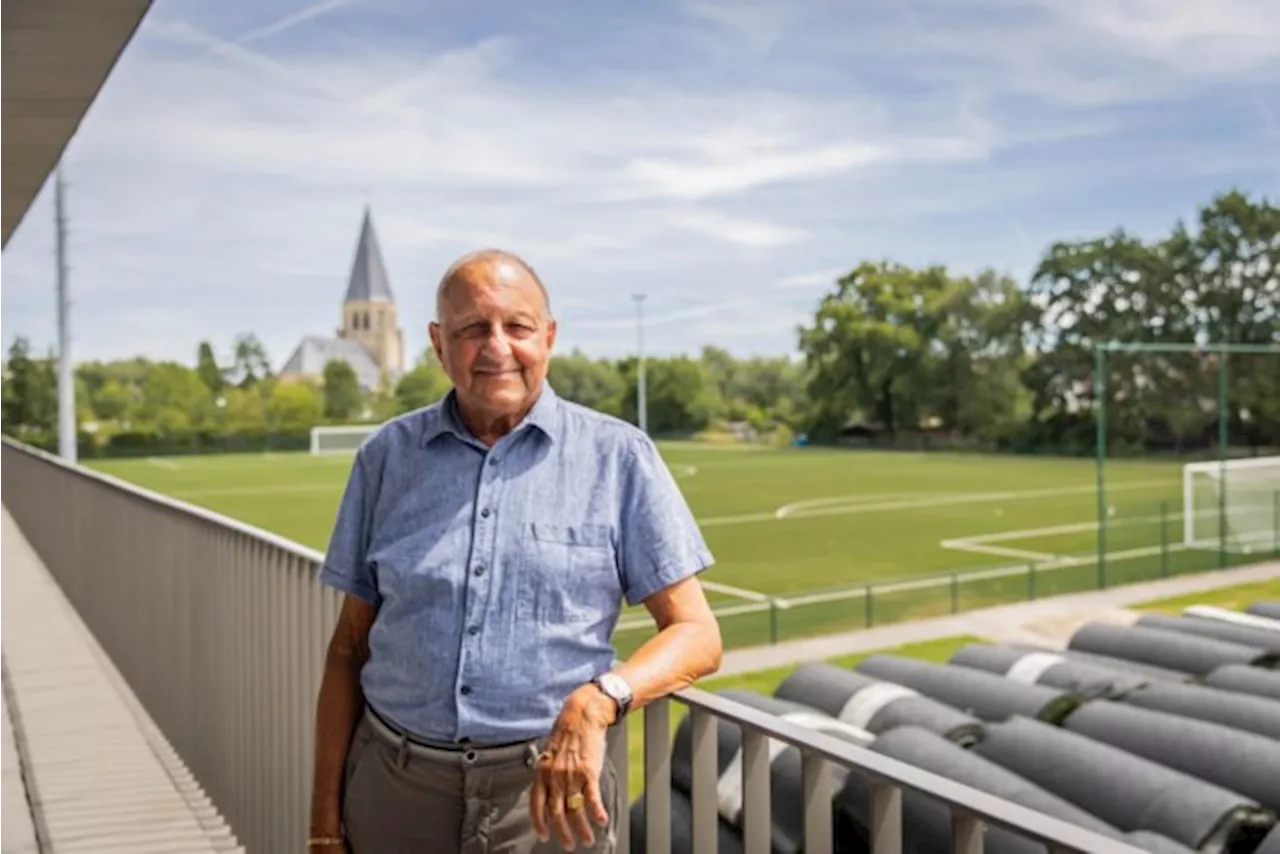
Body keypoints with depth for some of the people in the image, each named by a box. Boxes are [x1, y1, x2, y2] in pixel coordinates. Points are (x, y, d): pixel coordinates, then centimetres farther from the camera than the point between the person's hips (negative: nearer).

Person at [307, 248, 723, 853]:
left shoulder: (618, 456, -5)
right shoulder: (386, 457, 3)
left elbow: (696, 636, -6)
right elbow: (350, 646, 6)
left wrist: (598, 701, -24)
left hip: (552, 789, -2)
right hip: (394, 787, 2)